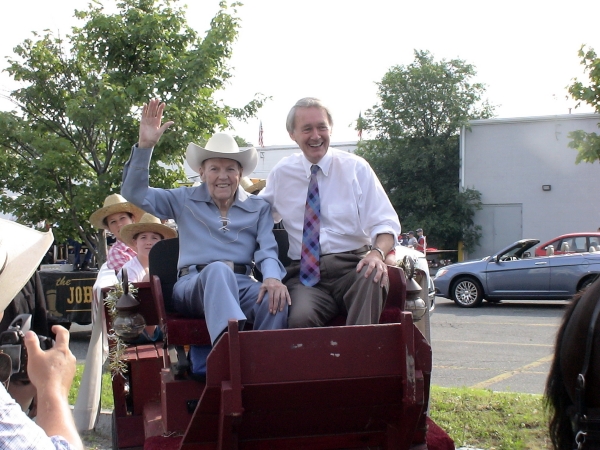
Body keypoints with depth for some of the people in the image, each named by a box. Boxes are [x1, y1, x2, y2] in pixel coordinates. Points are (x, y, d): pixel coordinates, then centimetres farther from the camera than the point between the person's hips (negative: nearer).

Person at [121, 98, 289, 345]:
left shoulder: (258, 207, 18)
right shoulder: (185, 200, 17)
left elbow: (267, 250, 4)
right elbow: (134, 193, 10)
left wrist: (272, 277, -20)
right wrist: (145, 146, -3)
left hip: (241, 285, 2)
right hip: (193, 285, -2)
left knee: (275, 299, -35)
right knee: (218, 269, -41)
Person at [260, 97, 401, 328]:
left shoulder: (356, 168, 6)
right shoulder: (281, 173, 13)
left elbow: (385, 223, 0)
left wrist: (377, 253, -21)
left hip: (352, 266, 0)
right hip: (304, 273, 0)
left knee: (373, 276, -37)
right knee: (300, 318, -34)